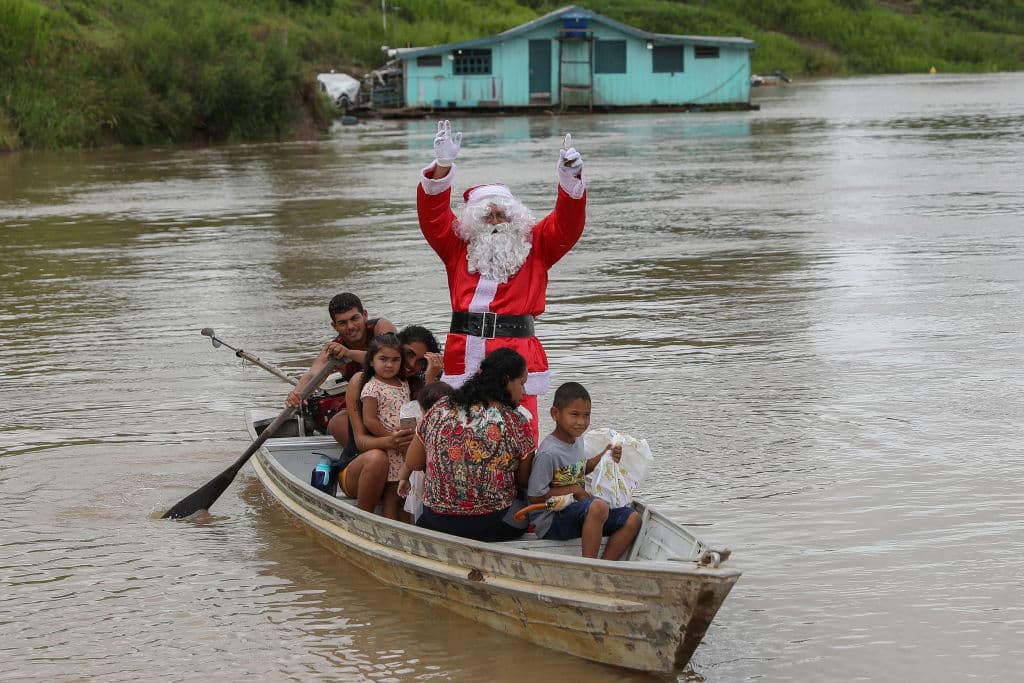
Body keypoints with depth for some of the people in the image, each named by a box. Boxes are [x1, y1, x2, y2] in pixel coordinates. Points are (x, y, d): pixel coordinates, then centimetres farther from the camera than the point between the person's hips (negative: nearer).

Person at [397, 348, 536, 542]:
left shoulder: (440, 409, -1)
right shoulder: (516, 423, -11)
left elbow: (412, 462, 9)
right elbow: (524, 480, 1)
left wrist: (404, 476, 31)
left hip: (436, 523, 5)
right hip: (491, 524, -5)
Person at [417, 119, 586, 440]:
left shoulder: (535, 247, 13)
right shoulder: (459, 248, 15)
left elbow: (567, 223, 1)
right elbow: (432, 213, 5)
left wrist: (571, 179, -17)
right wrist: (443, 166, -9)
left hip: (517, 351, -1)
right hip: (465, 353, 1)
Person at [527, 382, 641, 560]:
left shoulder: (577, 440, 7)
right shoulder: (549, 452, -20)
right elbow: (535, 496, -20)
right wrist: (575, 489, -13)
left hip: (577, 511, 9)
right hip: (550, 521, -9)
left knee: (632, 519, -3)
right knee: (598, 506, -36)